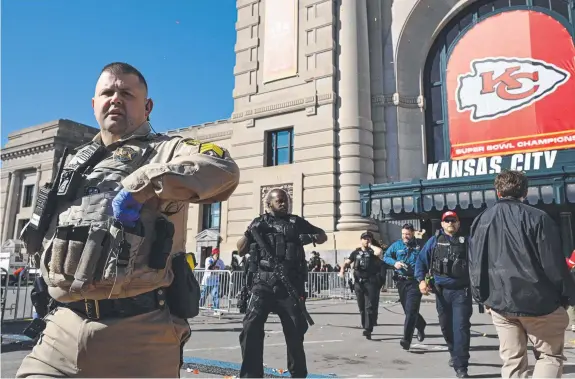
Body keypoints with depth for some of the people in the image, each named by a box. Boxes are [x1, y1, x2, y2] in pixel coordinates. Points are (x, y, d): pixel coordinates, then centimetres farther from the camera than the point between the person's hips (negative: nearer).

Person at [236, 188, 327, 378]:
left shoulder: (296, 222, 12)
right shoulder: (259, 223, 13)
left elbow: (323, 236, 19)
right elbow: (240, 249, 12)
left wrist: (312, 237, -4)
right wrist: (250, 232, -7)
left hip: (291, 285, 1)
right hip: (263, 284, 0)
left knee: (295, 332, 8)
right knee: (251, 328, -15)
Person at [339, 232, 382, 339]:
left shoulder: (373, 251, 2)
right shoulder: (356, 252, 11)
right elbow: (347, 262, 9)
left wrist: (371, 246, -9)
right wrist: (342, 270, -9)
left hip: (371, 282, -3)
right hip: (359, 282, 4)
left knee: (370, 307, -10)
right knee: (362, 307, 12)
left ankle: (368, 330, -12)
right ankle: (365, 327, 27)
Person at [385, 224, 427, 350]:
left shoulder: (420, 245, -5)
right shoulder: (397, 245, 5)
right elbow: (386, 257, 11)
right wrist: (394, 263, -8)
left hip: (415, 282, -5)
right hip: (401, 282, 5)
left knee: (411, 310, -12)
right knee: (408, 310, 18)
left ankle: (407, 339, -12)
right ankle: (421, 325, 46)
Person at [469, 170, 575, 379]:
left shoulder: (481, 220, 4)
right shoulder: (537, 218, -10)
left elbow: (475, 264, 7)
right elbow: (555, 264, -10)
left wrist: (482, 297, 15)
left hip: (500, 301, 4)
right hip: (538, 301, -4)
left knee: (512, 361, 13)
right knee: (551, 356, 14)